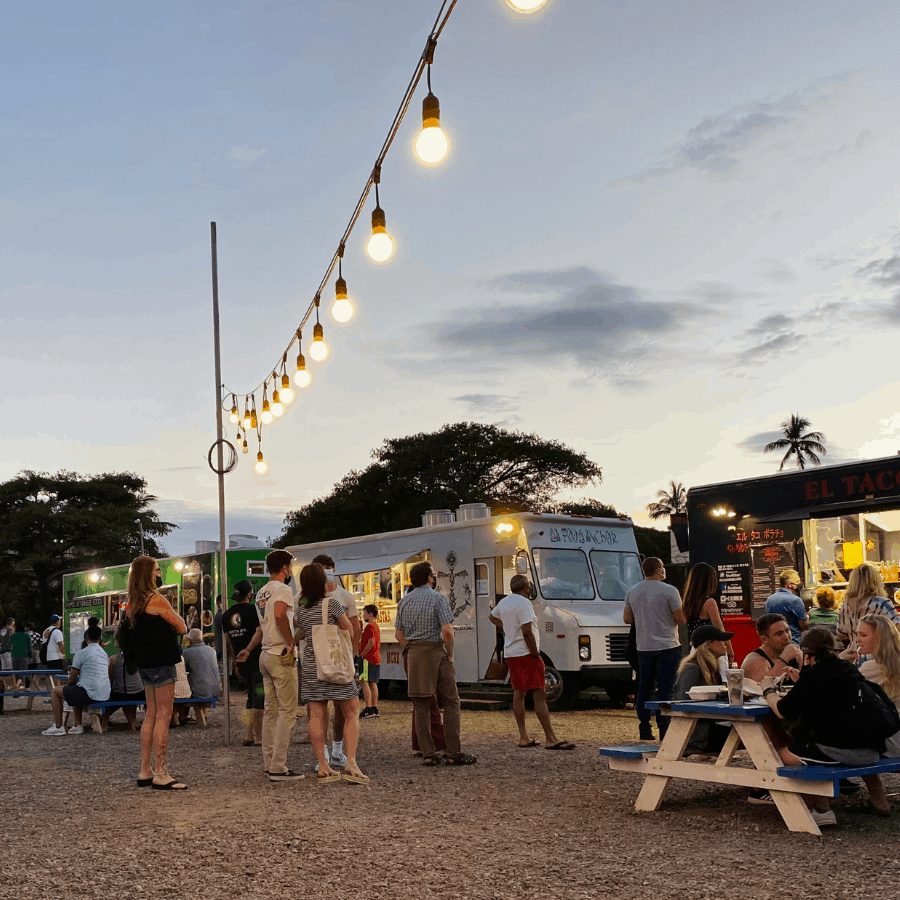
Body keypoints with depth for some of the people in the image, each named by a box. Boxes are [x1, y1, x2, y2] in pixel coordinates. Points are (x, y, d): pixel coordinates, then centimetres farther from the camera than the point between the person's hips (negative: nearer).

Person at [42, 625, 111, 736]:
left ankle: (58, 727, 9)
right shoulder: (104, 653, 15)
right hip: (105, 695, 7)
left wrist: (66, 685, 20)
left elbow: (72, 680, -3)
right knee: (77, 692, 35)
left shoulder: (81, 653, -6)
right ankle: (78, 725, 28)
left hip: (89, 694, -7)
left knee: (56, 691, 10)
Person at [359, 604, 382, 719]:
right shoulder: (376, 626, 18)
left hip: (368, 658, -10)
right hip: (376, 658, 10)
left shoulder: (369, 626, -12)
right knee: (373, 683, 11)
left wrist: (361, 655, -14)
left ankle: (368, 709, -17)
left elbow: (371, 643, -20)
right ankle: (374, 709, 11)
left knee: (364, 682, -11)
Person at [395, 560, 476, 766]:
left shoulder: (405, 601, 10)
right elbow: (447, 630, -16)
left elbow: (399, 634, 11)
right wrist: (450, 655, -5)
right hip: (436, 651, -5)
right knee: (450, 702, 2)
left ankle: (428, 754, 6)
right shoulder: (437, 599, -9)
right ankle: (453, 753, -1)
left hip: (413, 655, 5)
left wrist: (411, 652, 16)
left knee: (421, 705, 7)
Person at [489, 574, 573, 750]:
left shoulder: (504, 602, 13)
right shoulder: (524, 603, -15)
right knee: (539, 694, -10)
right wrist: (536, 654, -16)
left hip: (510, 654, 10)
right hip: (525, 654, -10)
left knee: (518, 693, 13)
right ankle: (551, 739, -13)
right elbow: (527, 632, -23)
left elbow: (492, 616, 33)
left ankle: (523, 737, 16)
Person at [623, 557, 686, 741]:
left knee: (644, 688, 13)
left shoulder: (632, 592, 6)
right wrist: (686, 619, 12)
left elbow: (627, 619, 12)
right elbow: (681, 619, -10)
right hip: (667, 647, -5)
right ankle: (664, 730, -2)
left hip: (643, 648, 5)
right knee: (666, 689, -1)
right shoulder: (669, 591, -11)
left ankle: (644, 729, 15)